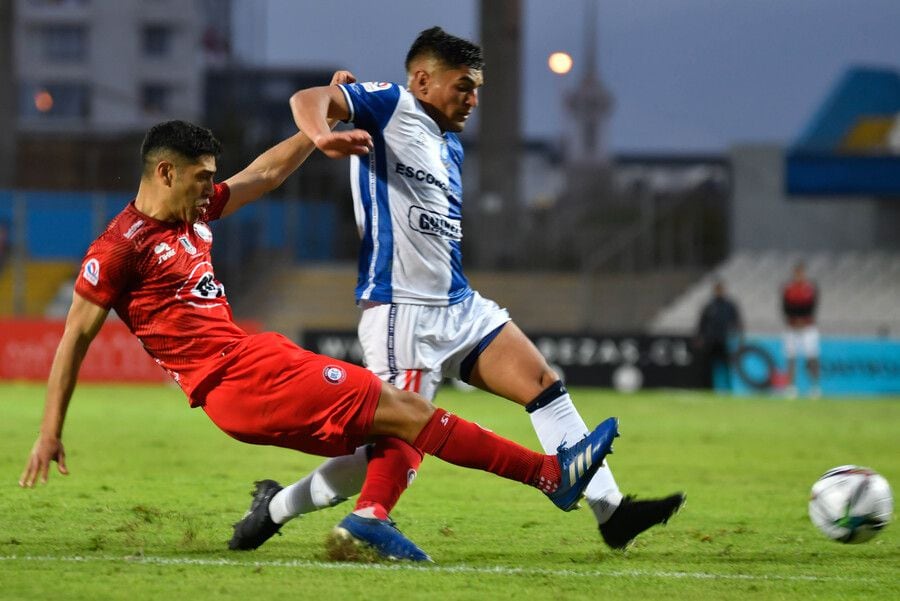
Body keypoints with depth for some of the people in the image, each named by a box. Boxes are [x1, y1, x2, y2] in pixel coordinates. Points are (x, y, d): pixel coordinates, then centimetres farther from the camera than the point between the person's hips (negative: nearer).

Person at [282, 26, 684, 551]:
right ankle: (278, 507, 7)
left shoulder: (451, 148, 20)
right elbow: (308, 100, -20)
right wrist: (323, 136, -40)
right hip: (404, 313, -9)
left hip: (460, 306, 9)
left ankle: (610, 509, -2)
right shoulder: (392, 106, -4)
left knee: (545, 385, -1)